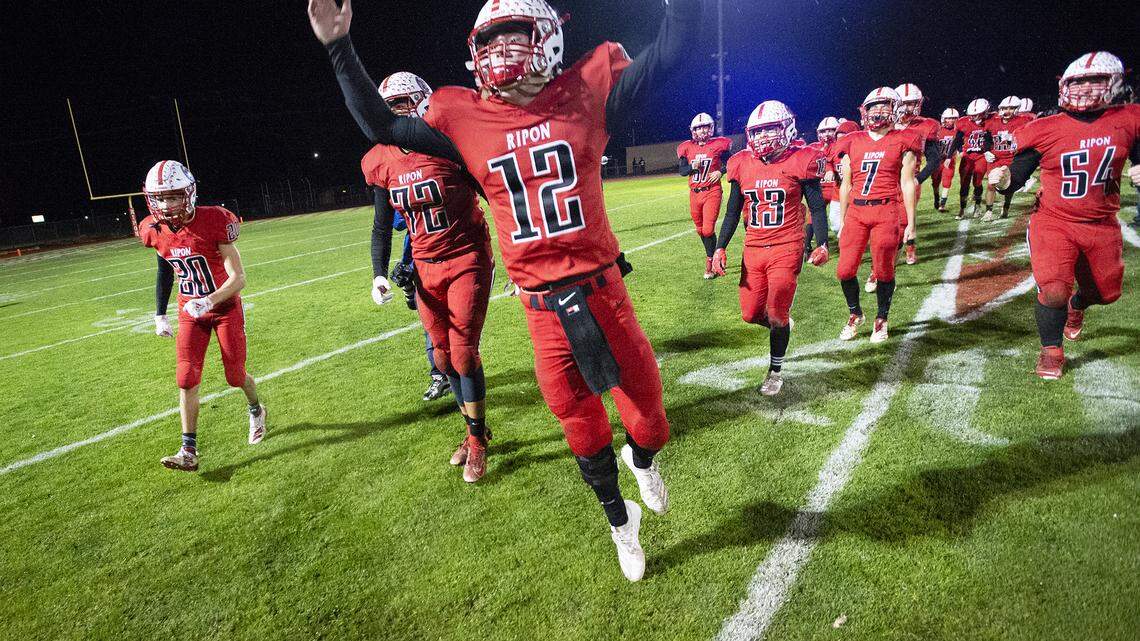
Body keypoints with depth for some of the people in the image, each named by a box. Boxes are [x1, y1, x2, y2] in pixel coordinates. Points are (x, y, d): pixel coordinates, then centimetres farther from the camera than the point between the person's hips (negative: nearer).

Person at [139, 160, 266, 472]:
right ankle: (189, 451, 1)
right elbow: (166, 265, 12)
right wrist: (161, 315, 15)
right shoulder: (154, 231, -6)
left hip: (225, 307, -4)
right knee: (187, 379, -5)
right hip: (190, 311, 4)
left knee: (235, 375, 5)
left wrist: (209, 300, -37)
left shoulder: (213, 222, -23)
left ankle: (256, 411, 39)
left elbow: (238, 278, -22)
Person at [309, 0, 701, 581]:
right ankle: (621, 523, 42)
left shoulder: (584, 95, -2)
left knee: (644, 399, 12)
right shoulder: (466, 119, 2)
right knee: (581, 426, 14)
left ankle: (642, 459, 51)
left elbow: (667, 55, -2)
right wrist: (339, 49, 9)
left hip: (600, 287, -1)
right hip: (542, 304, 1)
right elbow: (381, 126, 11)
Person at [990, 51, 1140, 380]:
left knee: (1105, 292, 16)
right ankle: (1052, 350, 9)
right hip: (1053, 222, -3)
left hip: (1102, 226, 4)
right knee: (1054, 291, -17)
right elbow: (1017, 176, -4)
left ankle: (1076, 306, 55)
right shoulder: (1045, 130, -9)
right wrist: (1003, 179, -27)